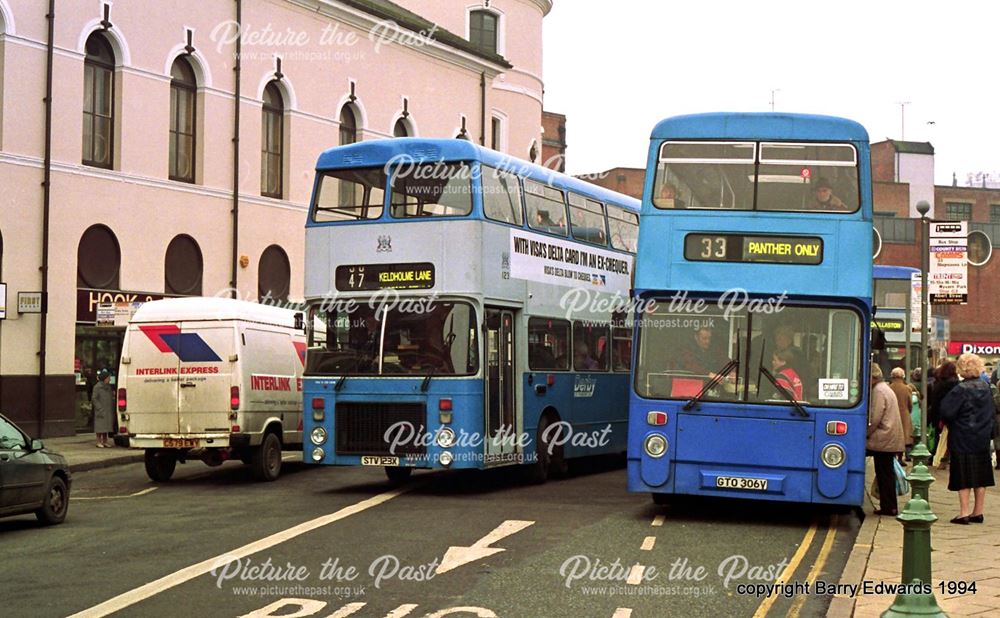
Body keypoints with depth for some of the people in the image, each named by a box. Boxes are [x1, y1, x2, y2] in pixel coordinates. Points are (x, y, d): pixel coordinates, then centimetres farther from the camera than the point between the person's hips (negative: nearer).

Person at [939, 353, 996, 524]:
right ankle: (978, 512, 16)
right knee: (980, 477, 11)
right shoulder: (986, 388, 3)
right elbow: (991, 412, 13)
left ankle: (964, 513, -3)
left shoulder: (960, 390, -16)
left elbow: (946, 412, -17)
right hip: (982, 439, 6)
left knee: (963, 477, -1)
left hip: (962, 439, -6)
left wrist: (945, 422, 3)